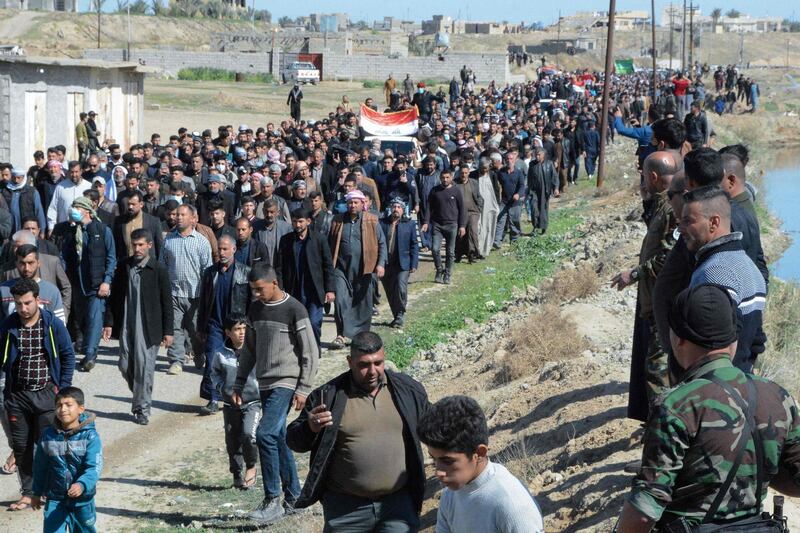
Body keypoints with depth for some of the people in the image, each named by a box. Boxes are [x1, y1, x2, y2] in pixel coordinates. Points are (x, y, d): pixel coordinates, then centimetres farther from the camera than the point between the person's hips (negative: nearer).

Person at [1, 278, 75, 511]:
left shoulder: (54, 325, -6)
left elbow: (68, 356, 2)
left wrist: (63, 389, -3)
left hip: (46, 394, -2)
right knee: (21, 447, 7)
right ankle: (28, 493, 18)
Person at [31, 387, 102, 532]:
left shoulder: (90, 436, -16)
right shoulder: (48, 435, -5)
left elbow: (94, 467, -23)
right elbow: (40, 466, 7)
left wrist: (82, 485, -41)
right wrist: (37, 493, 14)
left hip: (82, 498, -2)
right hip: (55, 499, 2)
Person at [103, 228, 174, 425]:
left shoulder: (158, 270, -5)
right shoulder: (124, 266, 4)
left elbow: (166, 302, -2)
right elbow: (115, 296, 9)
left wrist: (168, 331, -3)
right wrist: (109, 322, 3)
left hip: (148, 328, -3)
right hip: (126, 326, 4)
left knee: (145, 367, -3)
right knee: (125, 366, 6)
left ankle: (142, 408, 8)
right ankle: (139, 397, 30)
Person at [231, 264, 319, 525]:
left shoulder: (294, 310, -9)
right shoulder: (255, 310, 11)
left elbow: (310, 353, -8)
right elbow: (249, 350, 19)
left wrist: (303, 389, -12)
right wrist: (239, 384, 15)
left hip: (286, 383, -7)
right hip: (265, 384, 7)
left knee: (265, 434, -19)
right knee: (278, 439, 9)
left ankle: (273, 501, -13)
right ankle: (293, 498, 19)